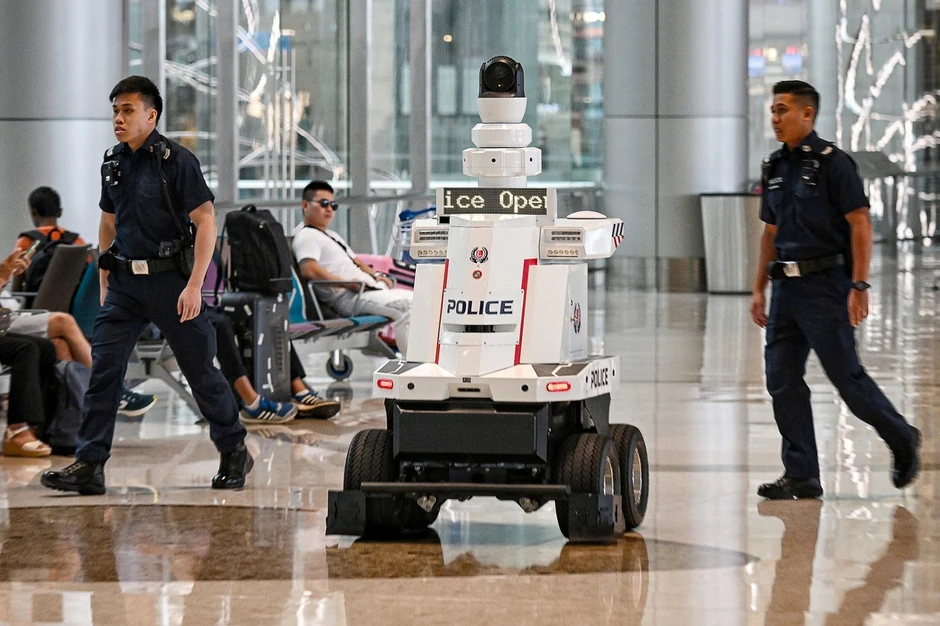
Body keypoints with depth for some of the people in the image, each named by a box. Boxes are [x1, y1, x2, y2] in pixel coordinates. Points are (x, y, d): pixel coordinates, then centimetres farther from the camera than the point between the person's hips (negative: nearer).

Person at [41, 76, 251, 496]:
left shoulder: (176, 161, -10)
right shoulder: (113, 164, 9)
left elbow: (206, 222, -13)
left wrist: (194, 285, -19)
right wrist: (105, 283, 17)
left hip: (169, 280, -5)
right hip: (125, 283, 5)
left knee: (199, 369, 5)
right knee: (103, 368, -5)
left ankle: (234, 453, 21)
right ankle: (89, 465, -5)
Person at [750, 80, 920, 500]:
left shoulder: (833, 163, -8)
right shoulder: (775, 167, 13)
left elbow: (860, 224, -12)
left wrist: (859, 285, -18)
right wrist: (759, 288, 17)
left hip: (825, 284, -7)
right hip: (786, 287, 7)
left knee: (845, 374, -3)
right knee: (782, 380, 2)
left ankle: (901, 438, 20)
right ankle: (801, 476, 7)